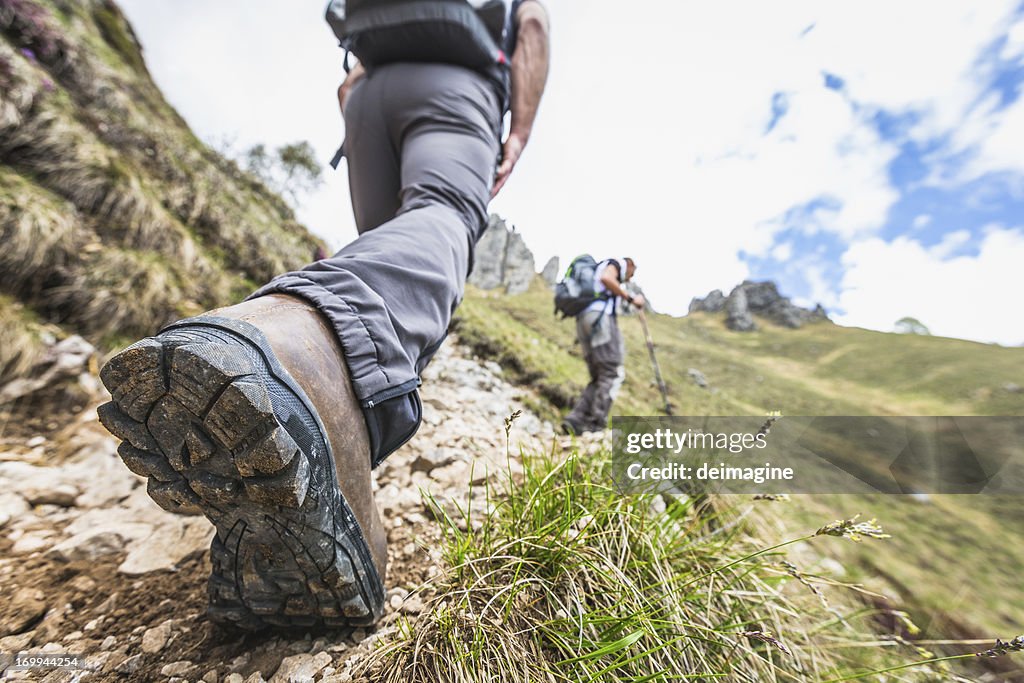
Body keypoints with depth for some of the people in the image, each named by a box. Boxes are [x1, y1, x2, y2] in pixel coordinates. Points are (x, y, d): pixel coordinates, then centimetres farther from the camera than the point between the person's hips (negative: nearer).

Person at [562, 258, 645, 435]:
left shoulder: (595, 276, 37)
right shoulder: (615, 262, 12)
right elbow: (606, 278, -13)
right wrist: (630, 298, -8)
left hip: (584, 321, 9)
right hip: (600, 317, -8)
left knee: (600, 378, 6)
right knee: (613, 373, -8)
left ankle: (576, 420, -9)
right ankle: (596, 425, -16)